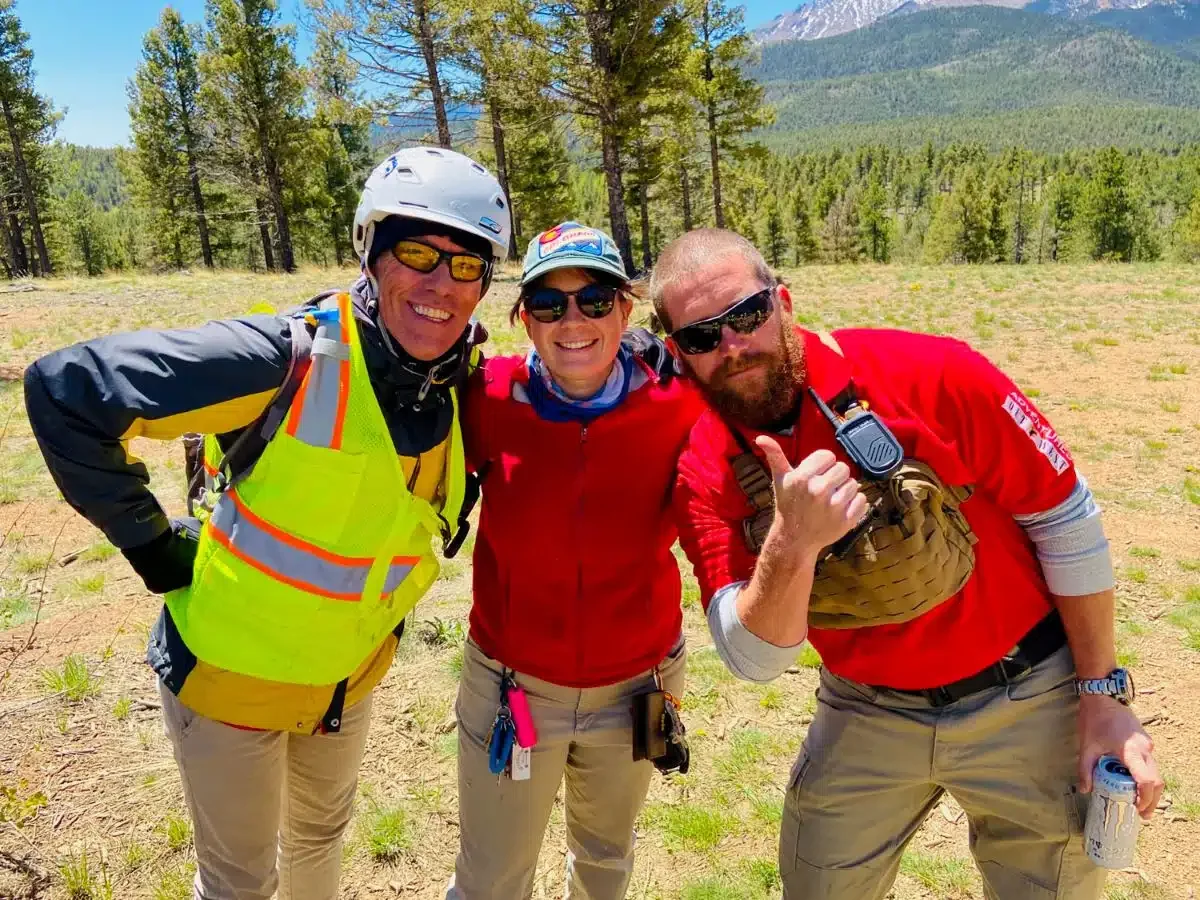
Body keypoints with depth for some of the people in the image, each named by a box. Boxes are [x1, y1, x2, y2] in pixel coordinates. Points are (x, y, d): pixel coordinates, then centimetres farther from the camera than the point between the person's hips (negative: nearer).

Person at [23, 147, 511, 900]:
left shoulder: (460, 381, -10)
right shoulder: (292, 357, -31)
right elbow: (65, 390, -27)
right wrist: (151, 544, -19)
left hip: (351, 676, 5)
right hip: (231, 672, -5)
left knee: (321, 833, 29)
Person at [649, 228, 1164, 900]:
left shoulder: (929, 375, -23)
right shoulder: (705, 474, -14)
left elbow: (1065, 520, -10)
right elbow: (754, 659, -20)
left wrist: (1104, 694, -6)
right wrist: (790, 545, -39)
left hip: (1025, 698, -1)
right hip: (865, 714, 2)